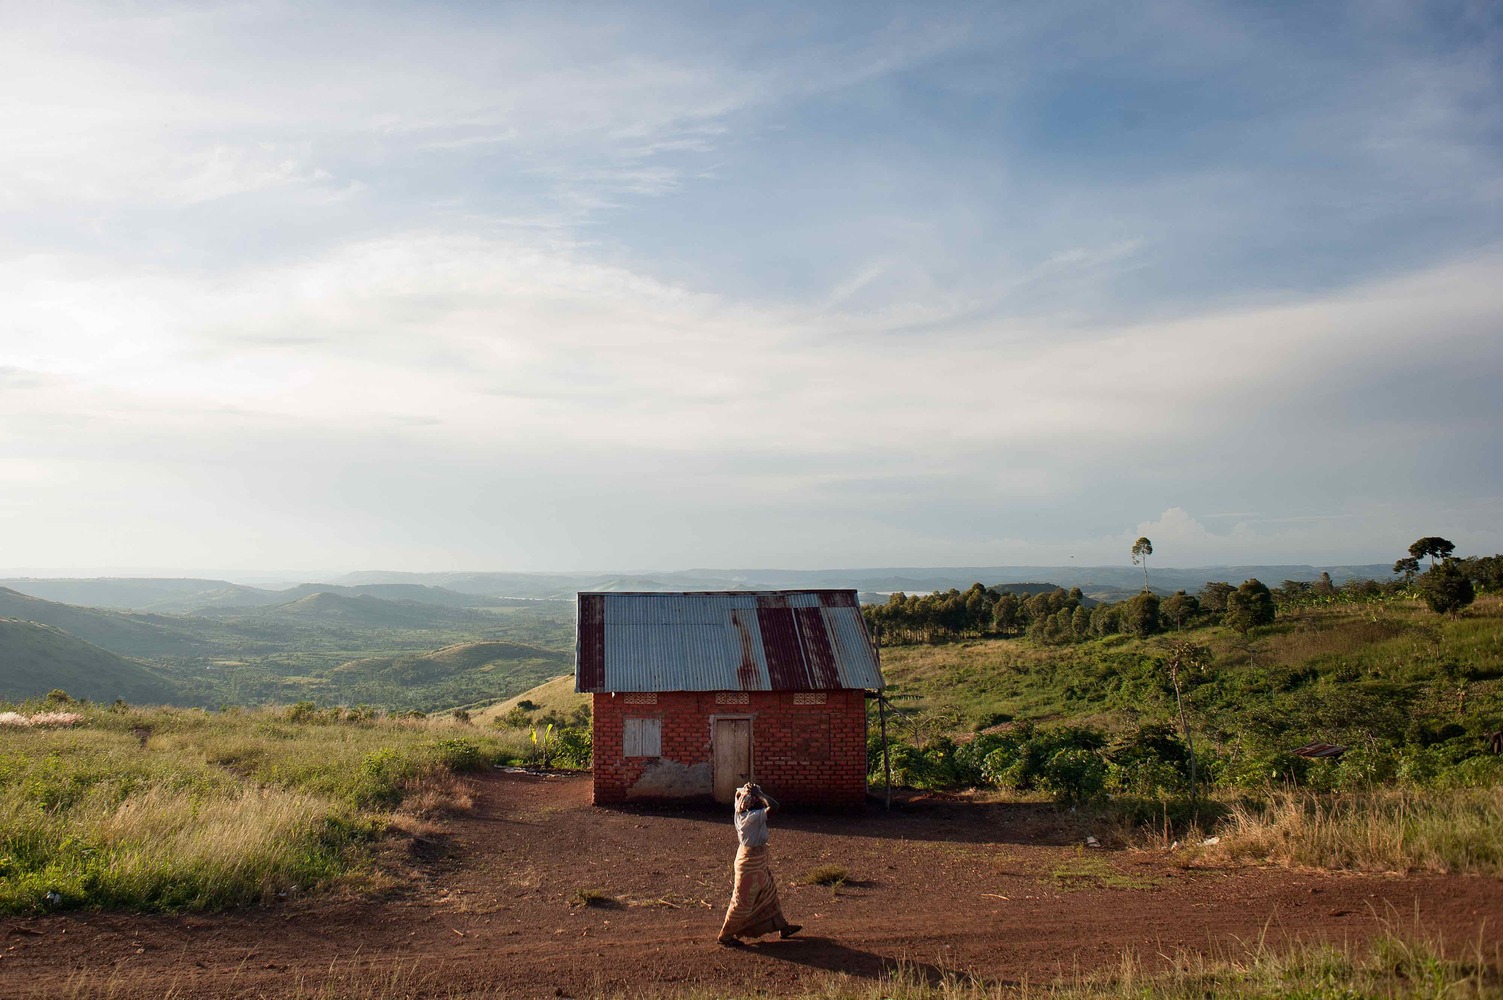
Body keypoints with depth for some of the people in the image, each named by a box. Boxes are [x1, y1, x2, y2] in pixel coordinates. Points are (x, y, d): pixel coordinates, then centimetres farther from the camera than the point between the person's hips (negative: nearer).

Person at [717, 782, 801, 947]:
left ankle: (782, 927, 36)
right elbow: (773, 806, -42)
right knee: (743, 901, 4)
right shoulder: (753, 816, -29)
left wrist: (745, 790, -9)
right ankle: (725, 935, 17)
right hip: (751, 861, -10)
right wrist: (758, 793, -30)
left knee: (769, 893, 21)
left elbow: (738, 792, 13)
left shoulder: (740, 812, -5)